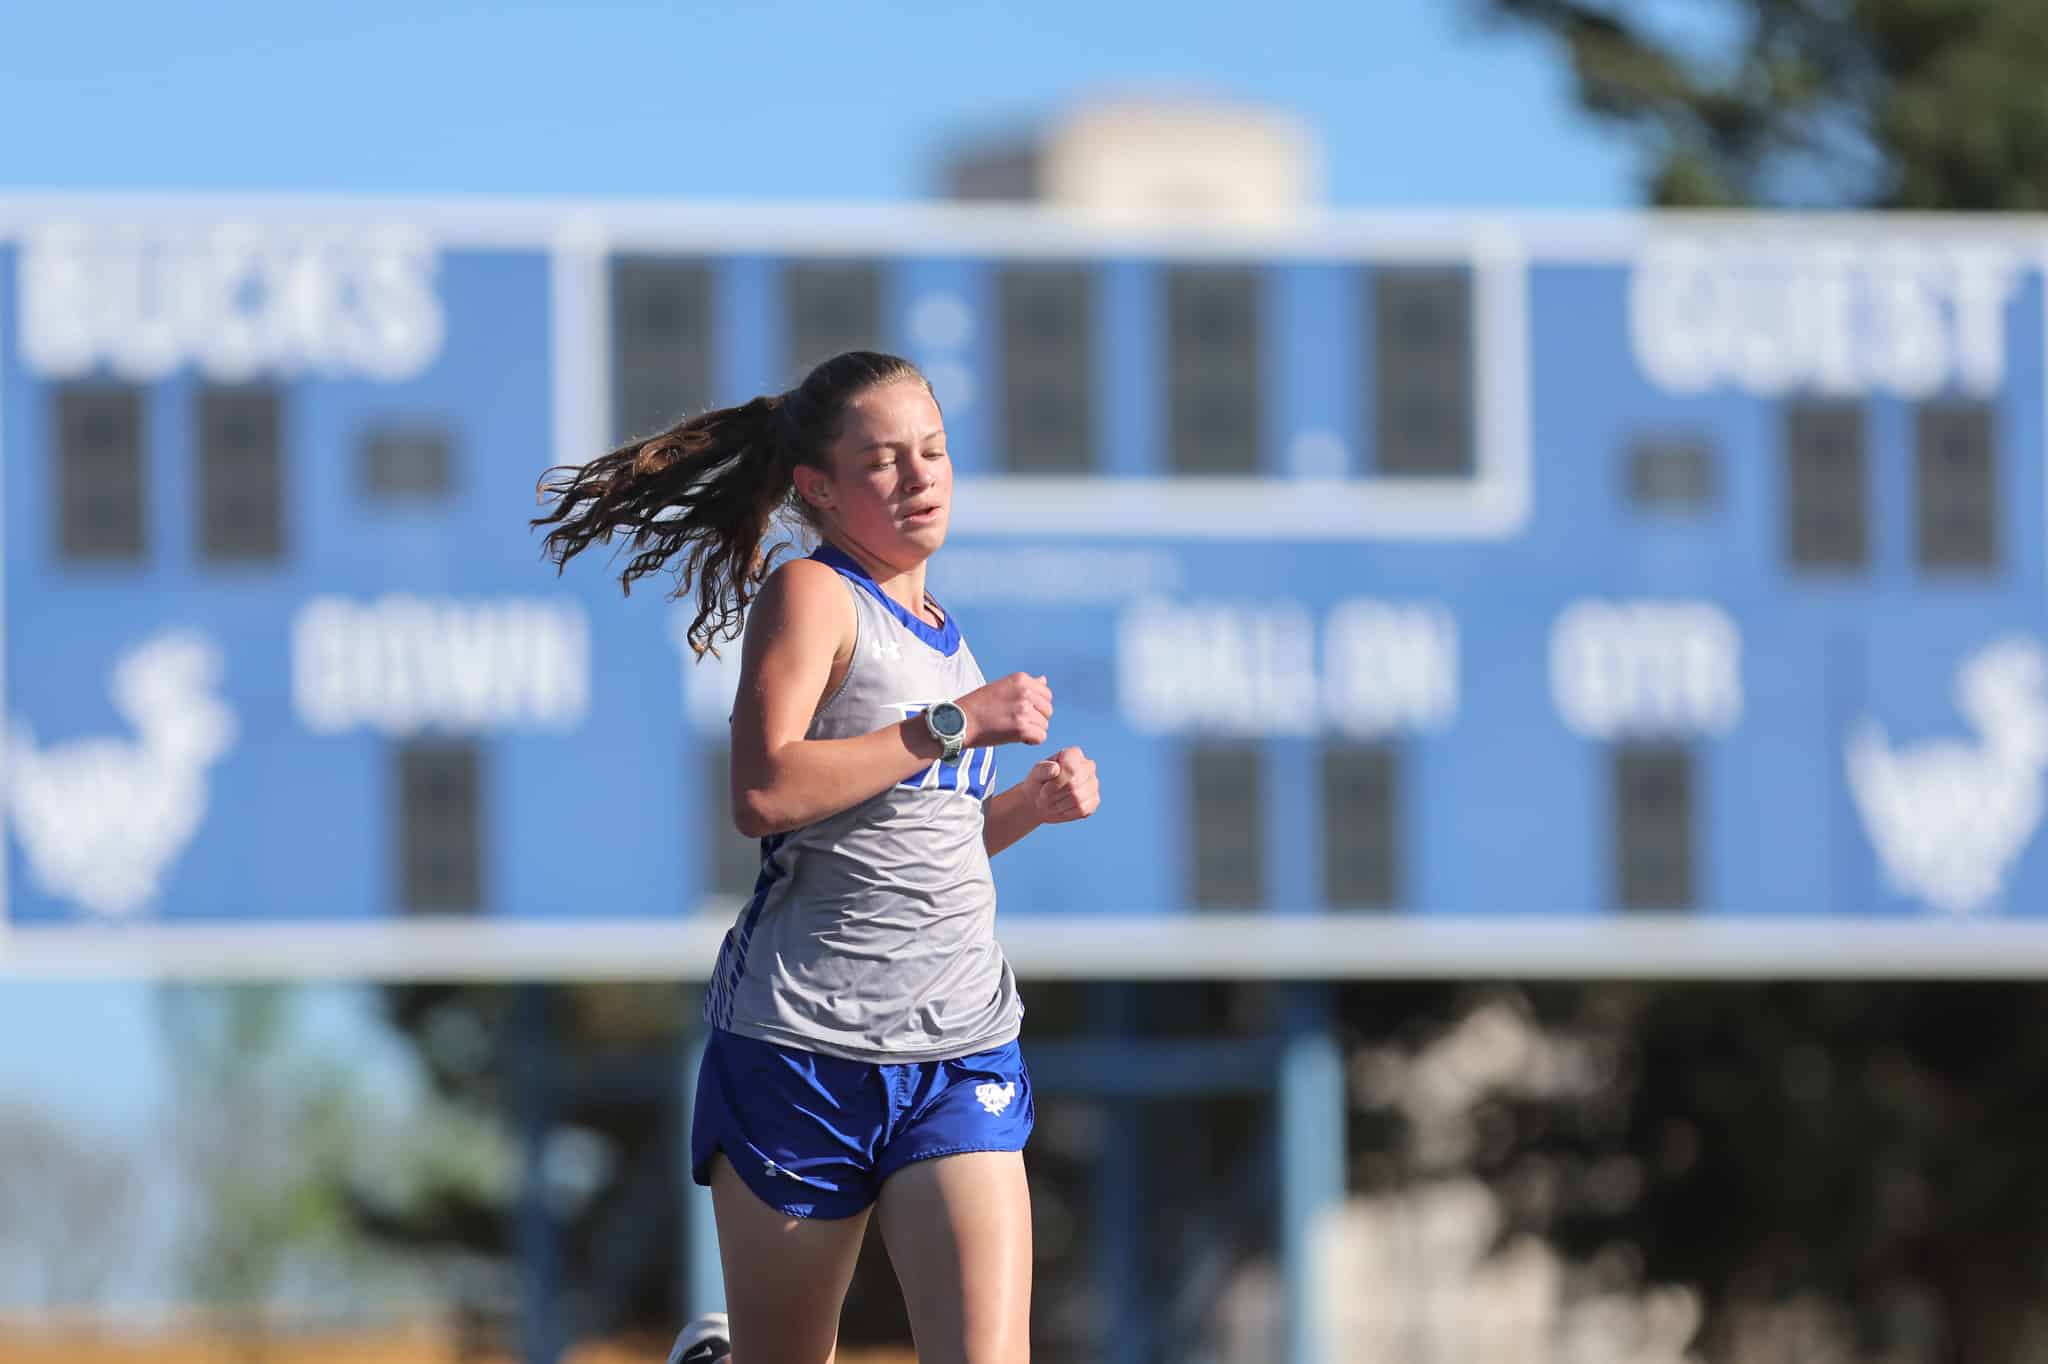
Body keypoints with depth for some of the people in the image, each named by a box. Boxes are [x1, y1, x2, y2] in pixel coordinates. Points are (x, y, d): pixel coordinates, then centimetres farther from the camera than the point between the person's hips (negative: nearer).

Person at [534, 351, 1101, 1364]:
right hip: (800, 1041, -5)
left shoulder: (937, 630, 18)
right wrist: (954, 725, -17)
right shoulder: (810, 595, -5)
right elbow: (765, 793, -20)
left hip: (961, 1052, 5)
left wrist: (1028, 805, 10)